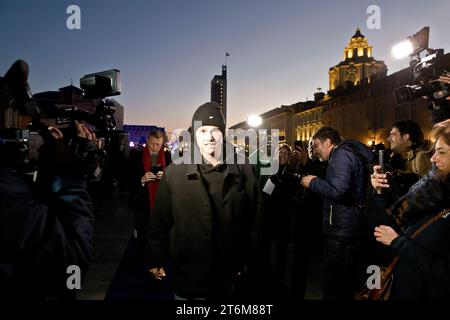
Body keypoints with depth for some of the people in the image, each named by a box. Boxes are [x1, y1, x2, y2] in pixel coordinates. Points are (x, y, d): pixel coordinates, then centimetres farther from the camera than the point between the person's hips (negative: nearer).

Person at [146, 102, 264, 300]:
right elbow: (160, 221, -2)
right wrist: (156, 261, 2)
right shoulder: (175, 172, -7)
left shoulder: (243, 171, -4)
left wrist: (250, 261, 3)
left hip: (228, 273, 1)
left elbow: (254, 219, 1)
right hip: (186, 272, -1)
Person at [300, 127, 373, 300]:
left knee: (333, 288, -2)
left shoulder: (341, 155, -13)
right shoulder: (350, 154, 18)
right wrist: (316, 182, 14)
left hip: (341, 232, -10)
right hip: (352, 231, 11)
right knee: (345, 285, 21)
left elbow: (338, 191, -27)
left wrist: (313, 182, -12)